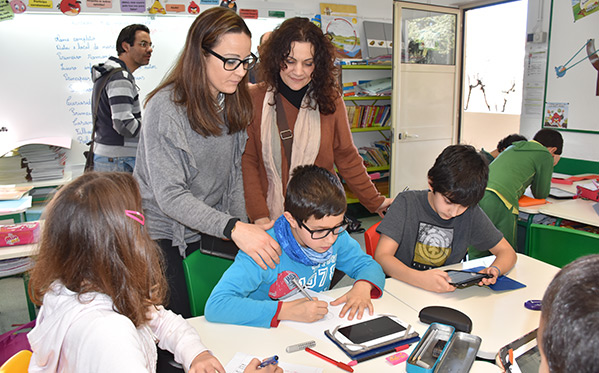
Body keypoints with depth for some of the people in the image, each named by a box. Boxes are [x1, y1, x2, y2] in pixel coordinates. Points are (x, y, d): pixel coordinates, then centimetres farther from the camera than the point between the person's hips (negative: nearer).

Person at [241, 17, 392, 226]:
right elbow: (247, 163, -4)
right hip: (271, 217, 0)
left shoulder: (330, 100, 0)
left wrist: (375, 202, 9)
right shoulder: (254, 99, -3)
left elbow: (347, 159, 8)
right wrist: (259, 216, -12)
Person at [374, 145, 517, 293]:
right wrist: (420, 278, -34)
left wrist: (494, 270, -17)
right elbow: (381, 256, -18)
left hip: (446, 294, 3)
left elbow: (507, 251, 6)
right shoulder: (407, 203, -12)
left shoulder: (471, 212, -3)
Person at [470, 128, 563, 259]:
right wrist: (551, 165, 31)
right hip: (498, 202, -7)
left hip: (476, 194, 7)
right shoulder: (545, 155, 12)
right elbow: (541, 194, 19)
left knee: (476, 255, 14)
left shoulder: (513, 147, 32)